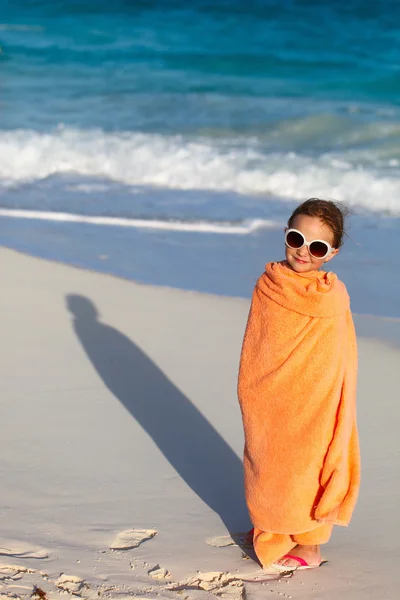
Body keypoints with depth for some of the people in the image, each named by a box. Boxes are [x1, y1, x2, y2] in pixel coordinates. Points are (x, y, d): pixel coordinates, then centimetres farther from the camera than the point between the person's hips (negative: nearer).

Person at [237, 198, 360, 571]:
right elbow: (253, 349, -1)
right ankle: (273, 530, 36)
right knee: (267, 467, 16)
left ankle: (309, 547, 29)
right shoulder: (269, 285, -8)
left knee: (306, 469, 12)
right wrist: (250, 394, 1)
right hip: (268, 405, 2)